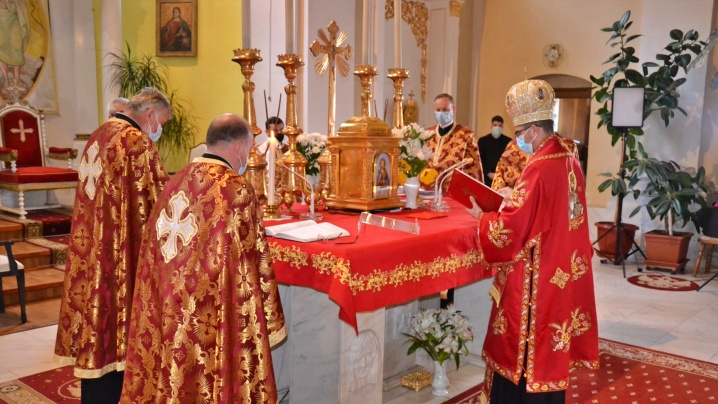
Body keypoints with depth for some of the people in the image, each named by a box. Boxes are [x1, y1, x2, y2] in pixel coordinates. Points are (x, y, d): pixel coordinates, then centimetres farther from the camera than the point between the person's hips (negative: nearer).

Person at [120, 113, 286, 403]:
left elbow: (159, 250, 12)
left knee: (173, 376, 18)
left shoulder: (175, 183, 6)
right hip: (212, 324, -7)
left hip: (169, 319, 7)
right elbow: (248, 267, -15)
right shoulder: (236, 190, -16)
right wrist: (267, 324, -3)